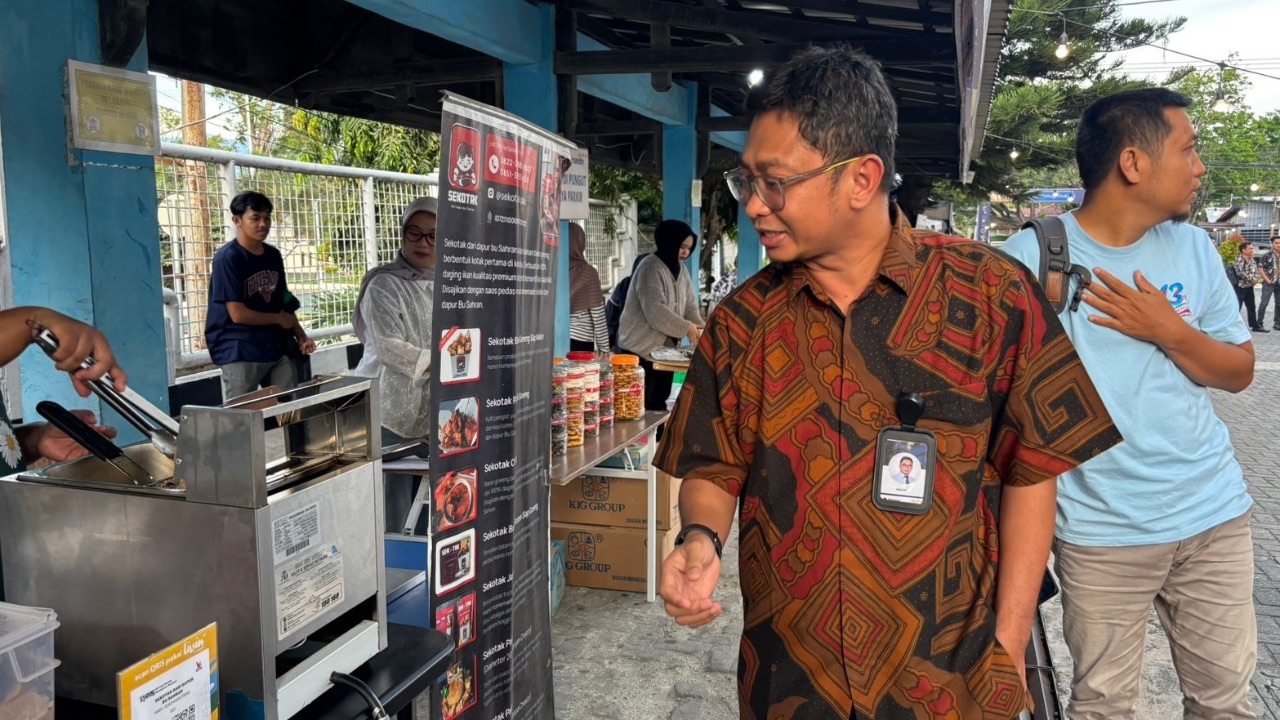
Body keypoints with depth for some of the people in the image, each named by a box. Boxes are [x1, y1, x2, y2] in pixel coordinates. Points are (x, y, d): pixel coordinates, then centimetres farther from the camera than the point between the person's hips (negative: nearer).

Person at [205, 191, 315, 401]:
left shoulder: (273, 255, 9)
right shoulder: (228, 258, -12)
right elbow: (238, 314, -16)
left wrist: (301, 336, 3)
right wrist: (278, 319, -3)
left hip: (278, 346, 7)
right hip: (240, 351, -6)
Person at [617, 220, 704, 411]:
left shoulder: (682, 270, 12)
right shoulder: (650, 267, -15)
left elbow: (689, 306, 8)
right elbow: (654, 311, -25)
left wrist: (700, 327, -11)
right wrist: (686, 328, -23)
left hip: (665, 349, 8)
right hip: (640, 349, -8)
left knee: (659, 403, 13)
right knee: (641, 406, -4)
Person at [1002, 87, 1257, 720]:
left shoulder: (1194, 249, 4)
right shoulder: (1030, 258, -12)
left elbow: (1240, 373, 7)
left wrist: (1170, 331, -12)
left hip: (1215, 513, 5)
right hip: (1102, 527, -4)